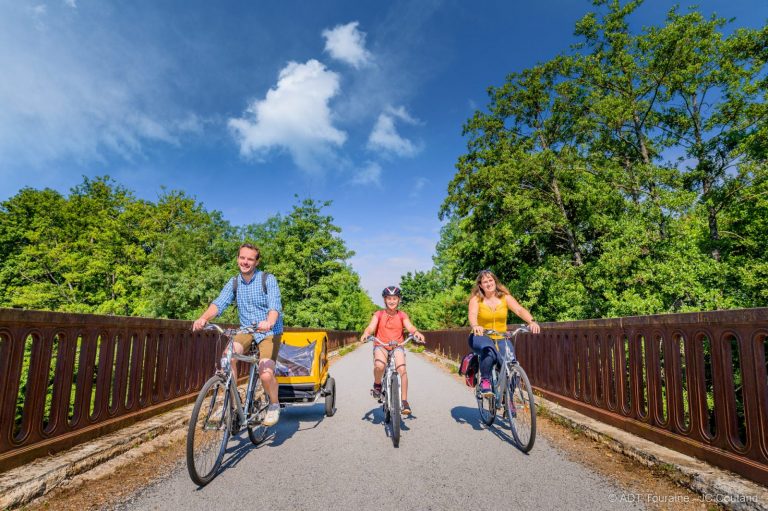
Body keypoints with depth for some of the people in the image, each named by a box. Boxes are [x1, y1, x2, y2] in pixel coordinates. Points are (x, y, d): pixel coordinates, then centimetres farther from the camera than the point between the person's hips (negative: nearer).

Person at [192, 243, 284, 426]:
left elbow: (275, 306, -24)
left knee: (265, 374, -21)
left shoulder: (268, 280, -10)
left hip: (269, 332, -4)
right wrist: (203, 318, -32)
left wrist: (269, 322, -47)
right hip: (246, 331, 4)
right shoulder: (234, 282, 3)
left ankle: (274, 405, 10)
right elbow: (219, 303, -11)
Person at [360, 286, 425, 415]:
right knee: (379, 366, -31)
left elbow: (410, 327, -14)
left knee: (402, 369, -23)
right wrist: (365, 334, -38)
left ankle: (404, 401, -9)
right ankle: (377, 385, 1)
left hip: (397, 346, 1)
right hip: (381, 345, -1)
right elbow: (371, 327, -15)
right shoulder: (379, 314, 0)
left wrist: (416, 332, -37)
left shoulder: (402, 315, 2)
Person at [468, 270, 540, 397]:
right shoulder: (476, 299, -7)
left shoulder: (505, 297, -2)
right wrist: (475, 326, -47)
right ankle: (484, 380, -14)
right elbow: (472, 315, -24)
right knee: (489, 350, -37)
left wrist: (532, 321, -36)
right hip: (481, 337, -3)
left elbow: (519, 310, -17)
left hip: (501, 338, 3)